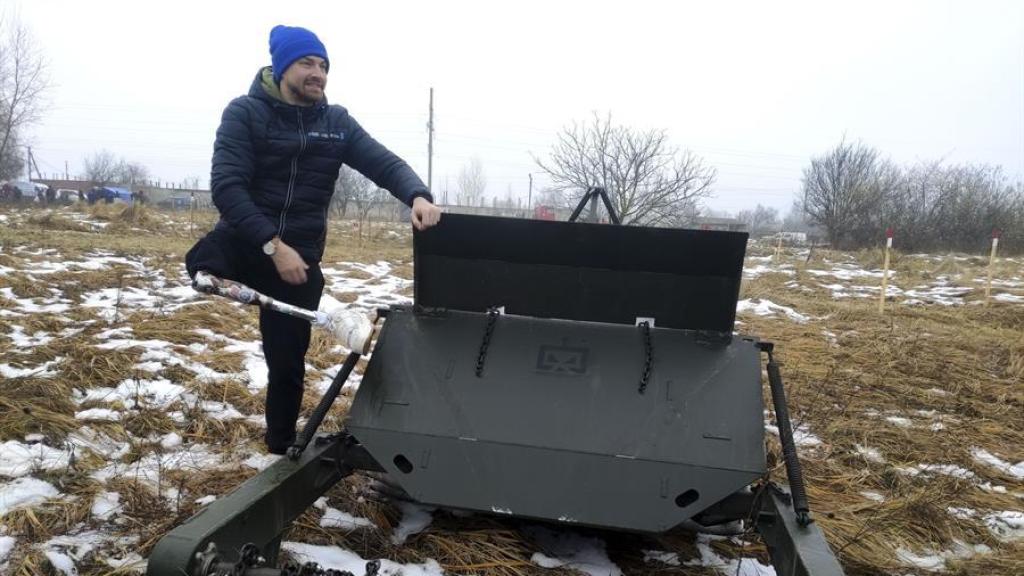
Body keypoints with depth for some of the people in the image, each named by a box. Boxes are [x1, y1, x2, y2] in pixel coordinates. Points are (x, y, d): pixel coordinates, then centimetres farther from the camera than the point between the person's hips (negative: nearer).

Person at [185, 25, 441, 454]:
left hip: (298, 254, 2)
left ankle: (282, 449, 29)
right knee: (202, 262, -42)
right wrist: (271, 244, -25)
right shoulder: (245, 112, -5)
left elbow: (385, 163, -2)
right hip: (244, 241, -2)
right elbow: (226, 186, -15)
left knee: (288, 363, 10)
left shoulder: (336, 122, 5)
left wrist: (418, 196, -25)